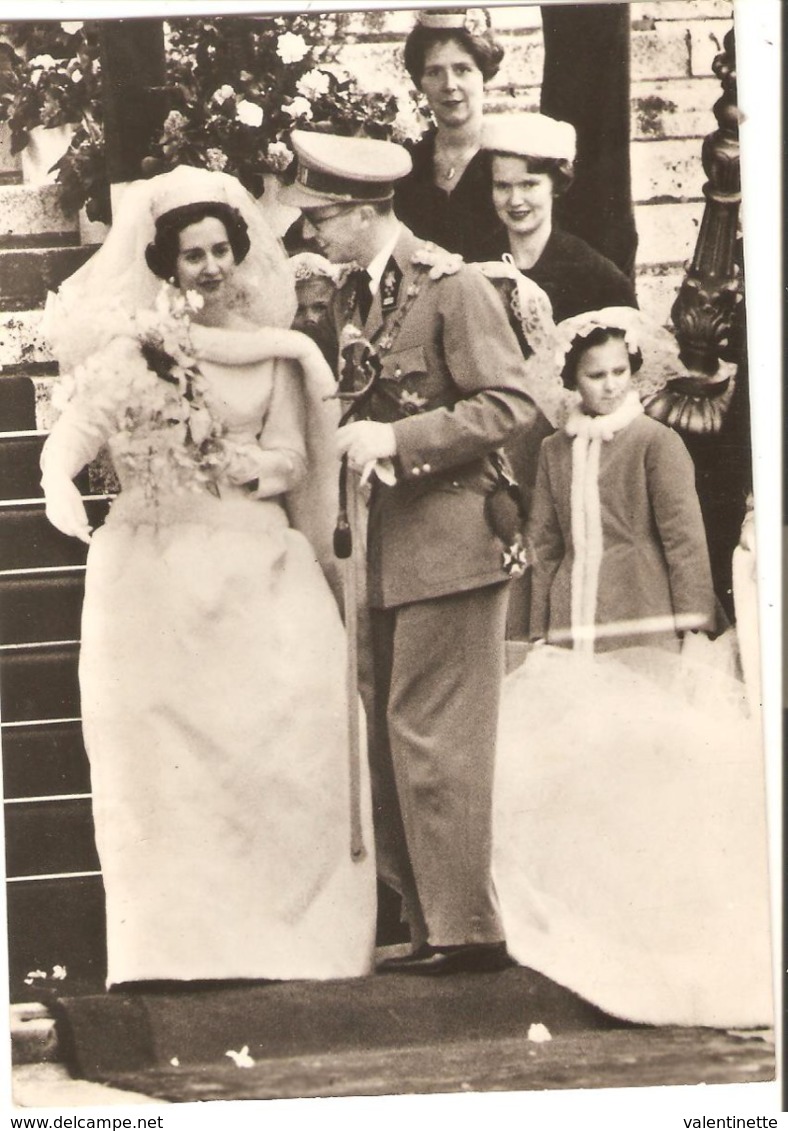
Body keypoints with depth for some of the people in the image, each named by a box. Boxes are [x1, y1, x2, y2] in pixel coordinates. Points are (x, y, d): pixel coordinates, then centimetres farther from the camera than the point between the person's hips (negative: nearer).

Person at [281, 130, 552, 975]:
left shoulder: (452, 287, -10)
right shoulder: (353, 299, 14)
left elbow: (509, 406, -14)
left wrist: (396, 438, -19)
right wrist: (348, 438, 4)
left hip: (451, 540, -9)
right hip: (390, 547, 9)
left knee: (430, 738, -8)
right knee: (394, 742, 9)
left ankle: (467, 930, 0)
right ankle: (429, 925, 15)